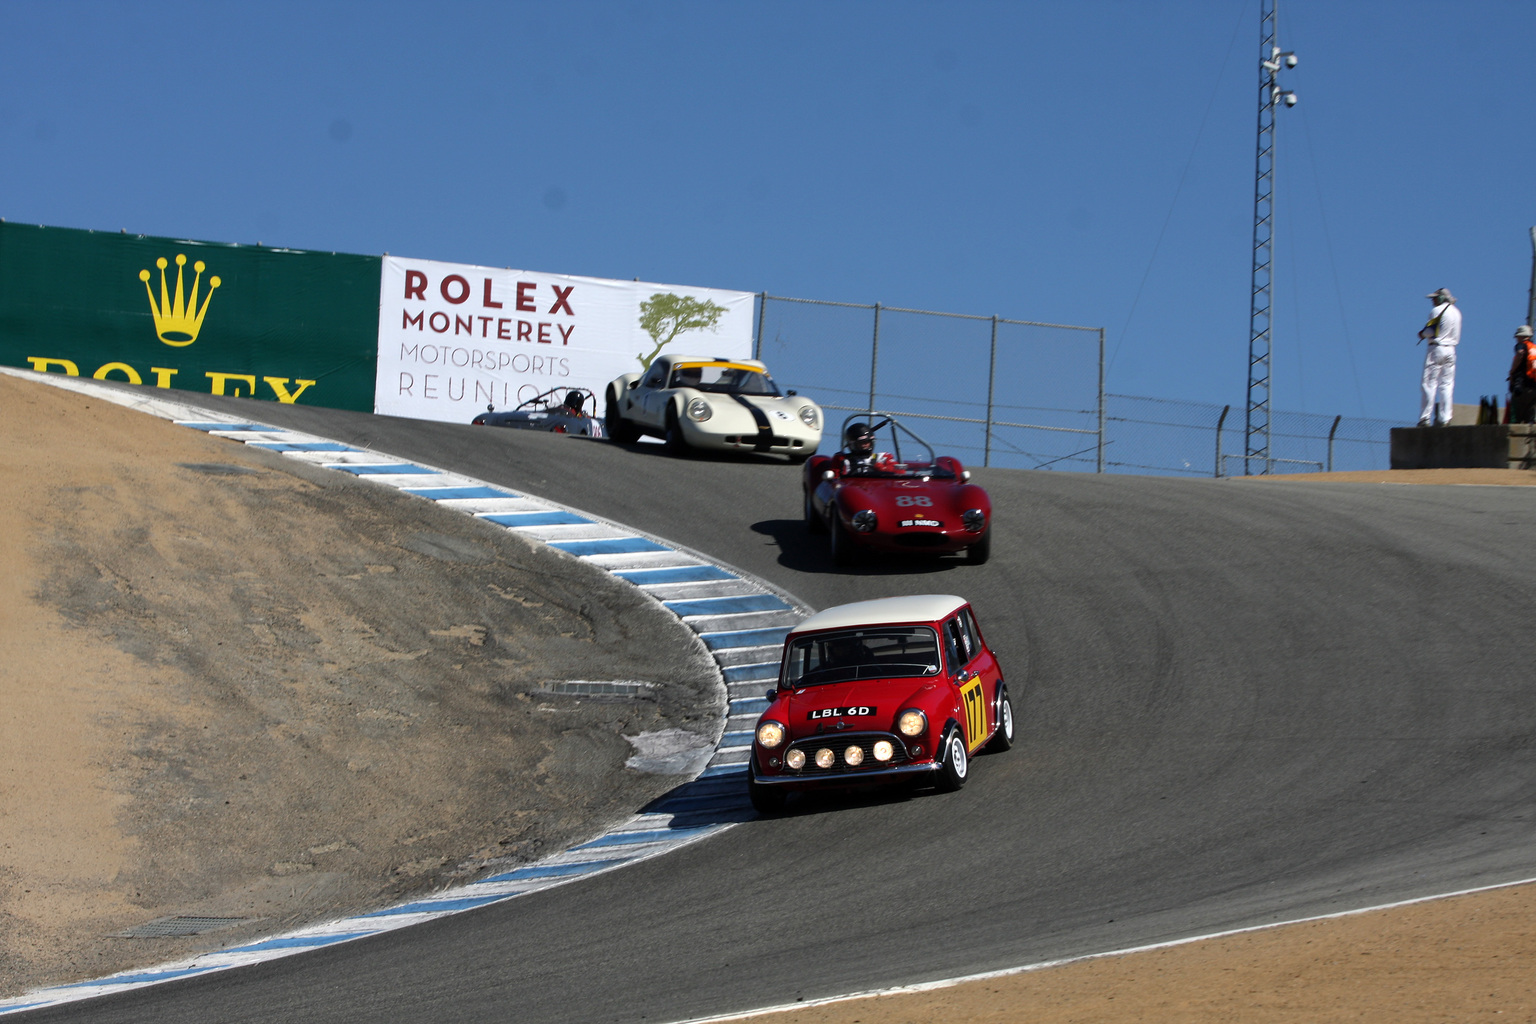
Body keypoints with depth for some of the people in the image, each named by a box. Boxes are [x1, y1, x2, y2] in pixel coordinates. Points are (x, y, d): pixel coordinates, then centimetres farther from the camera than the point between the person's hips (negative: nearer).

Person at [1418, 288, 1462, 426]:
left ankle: (1425, 418, -10)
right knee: (1446, 384, 7)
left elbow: (1430, 331, -15)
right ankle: (1444, 418, 1)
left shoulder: (1437, 311, -9)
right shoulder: (1456, 313, 14)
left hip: (1436, 349, -7)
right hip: (1451, 350, 7)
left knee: (1429, 384, -6)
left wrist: (1422, 334, 7)